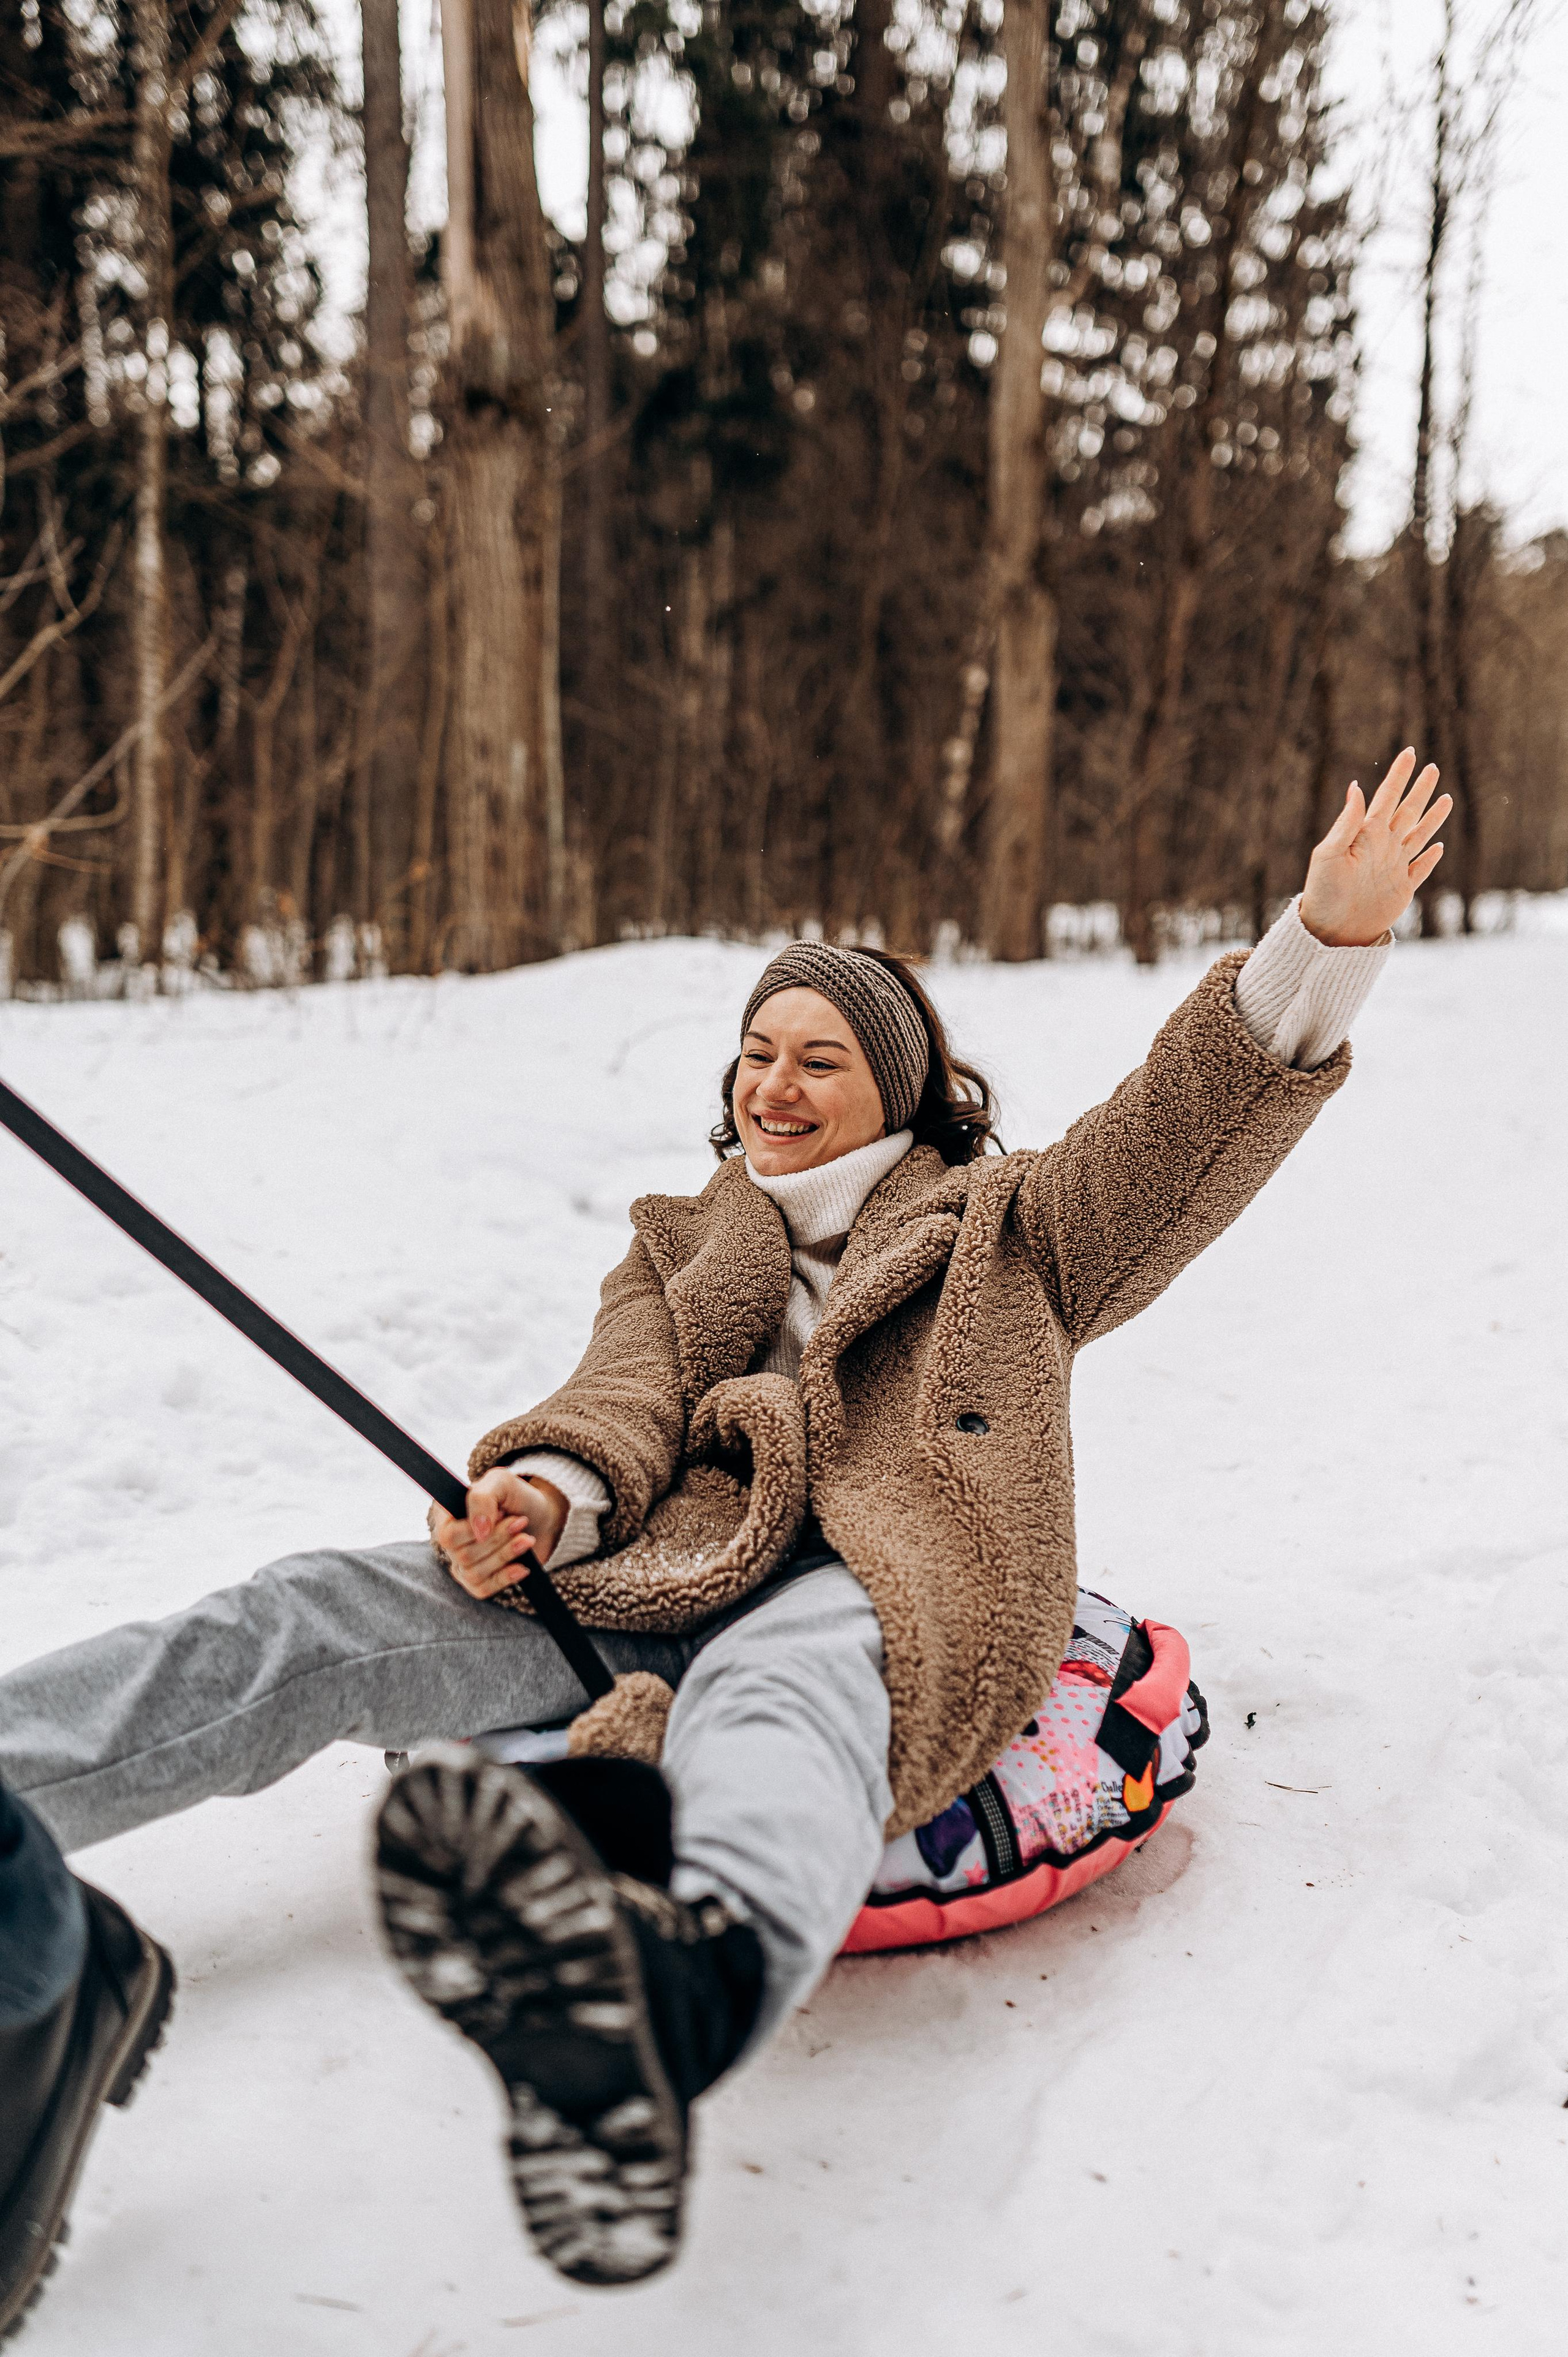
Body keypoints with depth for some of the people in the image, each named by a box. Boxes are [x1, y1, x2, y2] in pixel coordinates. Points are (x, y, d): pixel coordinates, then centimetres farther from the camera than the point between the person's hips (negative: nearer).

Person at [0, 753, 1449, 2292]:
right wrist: (547, 1493, -12)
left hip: (890, 1583, -4)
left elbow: (1185, 1135, 12)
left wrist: (1326, 946, -3)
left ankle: (692, 1983, -73)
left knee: (767, 1689, -41)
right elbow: (626, 1396, 13)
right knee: (317, 1619, -19)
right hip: (670, 1571, 4)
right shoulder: (679, 1247, 31)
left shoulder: (1005, 1231, 26)